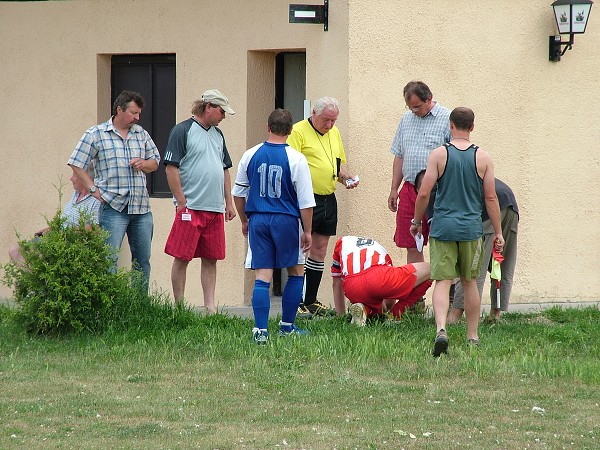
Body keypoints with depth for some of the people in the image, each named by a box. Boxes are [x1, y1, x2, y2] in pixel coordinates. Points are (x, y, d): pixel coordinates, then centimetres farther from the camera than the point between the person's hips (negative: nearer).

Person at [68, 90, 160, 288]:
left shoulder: (142, 134, 15)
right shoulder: (97, 134, -1)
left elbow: (155, 161, 24)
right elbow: (77, 164, 0)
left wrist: (144, 164, 1)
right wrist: (94, 189, -5)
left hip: (142, 207, 5)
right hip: (113, 206, -5)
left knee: (143, 259, 8)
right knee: (110, 259, -10)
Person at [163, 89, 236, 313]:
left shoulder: (217, 135, 18)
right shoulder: (183, 131, -5)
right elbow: (171, 168, -10)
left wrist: (229, 203, 16)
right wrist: (181, 202, -13)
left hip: (215, 209, 7)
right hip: (190, 208, -7)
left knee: (211, 259, 6)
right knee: (182, 258, -3)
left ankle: (210, 307, 8)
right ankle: (179, 307, 2)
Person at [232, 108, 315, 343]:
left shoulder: (250, 156, 2)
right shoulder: (296, 159, -8)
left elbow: (238, 193, 11)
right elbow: (306, 201, -6)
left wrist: (244, 220, 25)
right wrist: (307, 231, 3)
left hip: (258, 219, 3)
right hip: (286, 220, -3)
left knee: (262, 276, 2)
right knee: (296, 272, 15)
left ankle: (261, 329, -6)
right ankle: (287, 325, 17)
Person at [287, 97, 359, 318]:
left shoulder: (334, 133, 16)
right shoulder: (299, 131, -9)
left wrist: (346, 177, 6)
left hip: (328, 199, 8)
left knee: (320, 250, 11)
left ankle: (311, 301, 17)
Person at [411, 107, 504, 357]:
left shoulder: (439, 155, -5)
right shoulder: (483, 158, -1)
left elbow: (424, 193, -6)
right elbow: (491, 198, 1)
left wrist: (416, 221, 10)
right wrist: (498, 232, 9)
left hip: (443, 228, -2)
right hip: (471, 228, 2)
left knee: (442, 282, -3)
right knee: (469, 282, 15)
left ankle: (441, 329, -25)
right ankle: (472, 337, 21)